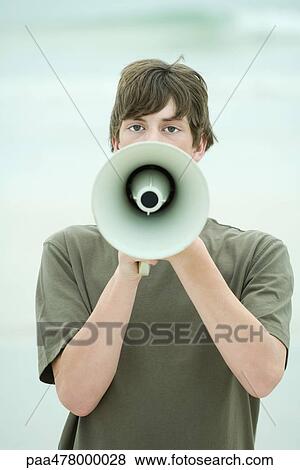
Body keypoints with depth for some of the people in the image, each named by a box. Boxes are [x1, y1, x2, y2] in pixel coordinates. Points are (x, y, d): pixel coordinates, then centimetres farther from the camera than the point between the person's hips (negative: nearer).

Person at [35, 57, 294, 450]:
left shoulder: (260, 253, -1)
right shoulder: (69, 251, -1)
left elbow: (262, 376, -15)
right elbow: (77, 395, -10)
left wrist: (188, 255, -22)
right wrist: (127, 270, -20)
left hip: (217, 457, -1)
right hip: (103, 456, 1)